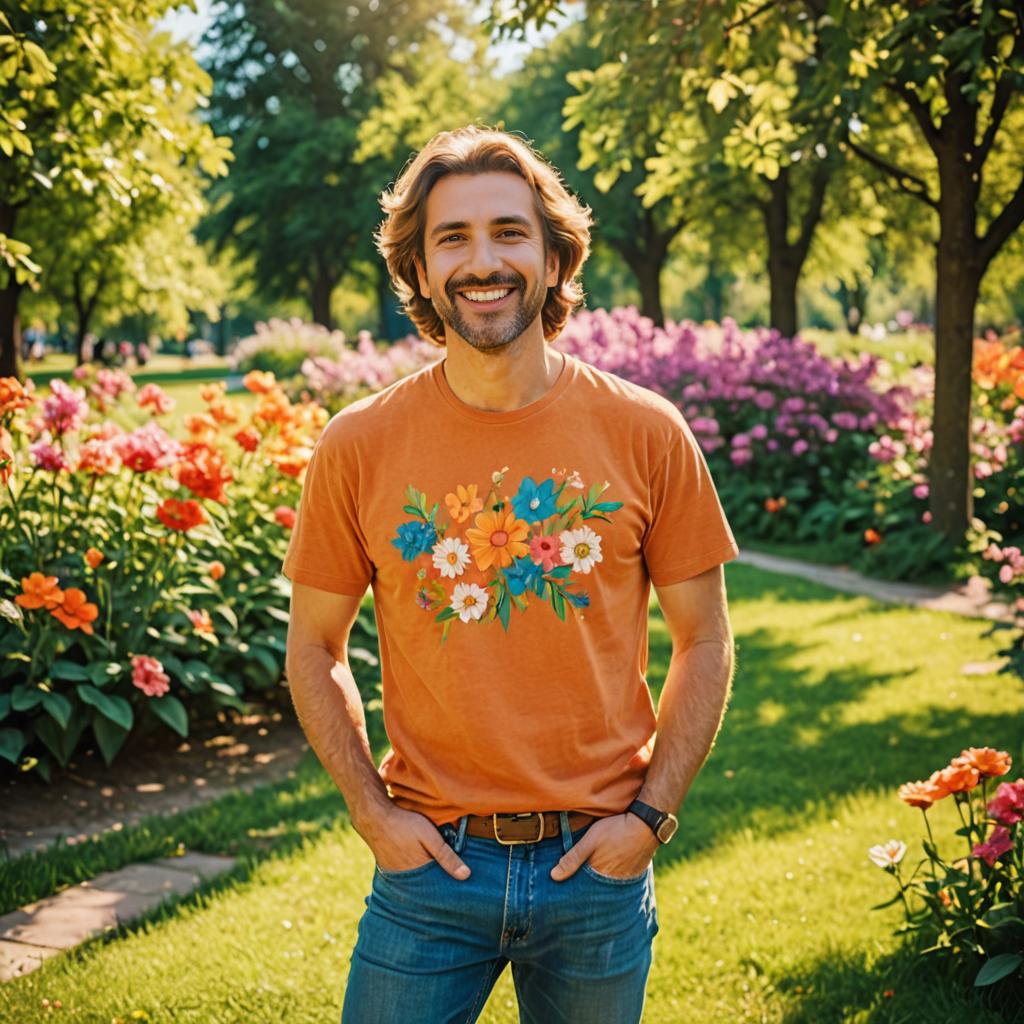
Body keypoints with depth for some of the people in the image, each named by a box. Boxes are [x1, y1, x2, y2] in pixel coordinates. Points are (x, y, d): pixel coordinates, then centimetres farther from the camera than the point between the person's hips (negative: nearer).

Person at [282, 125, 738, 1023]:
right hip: (431, 860, 0)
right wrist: (373, 812, -4)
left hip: (600, 863, 1)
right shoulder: (357, 447, -5)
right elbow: (314, 650, 5)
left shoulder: (647, 435, -5)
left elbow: (705, 640, 3)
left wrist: (650, 813, -4)